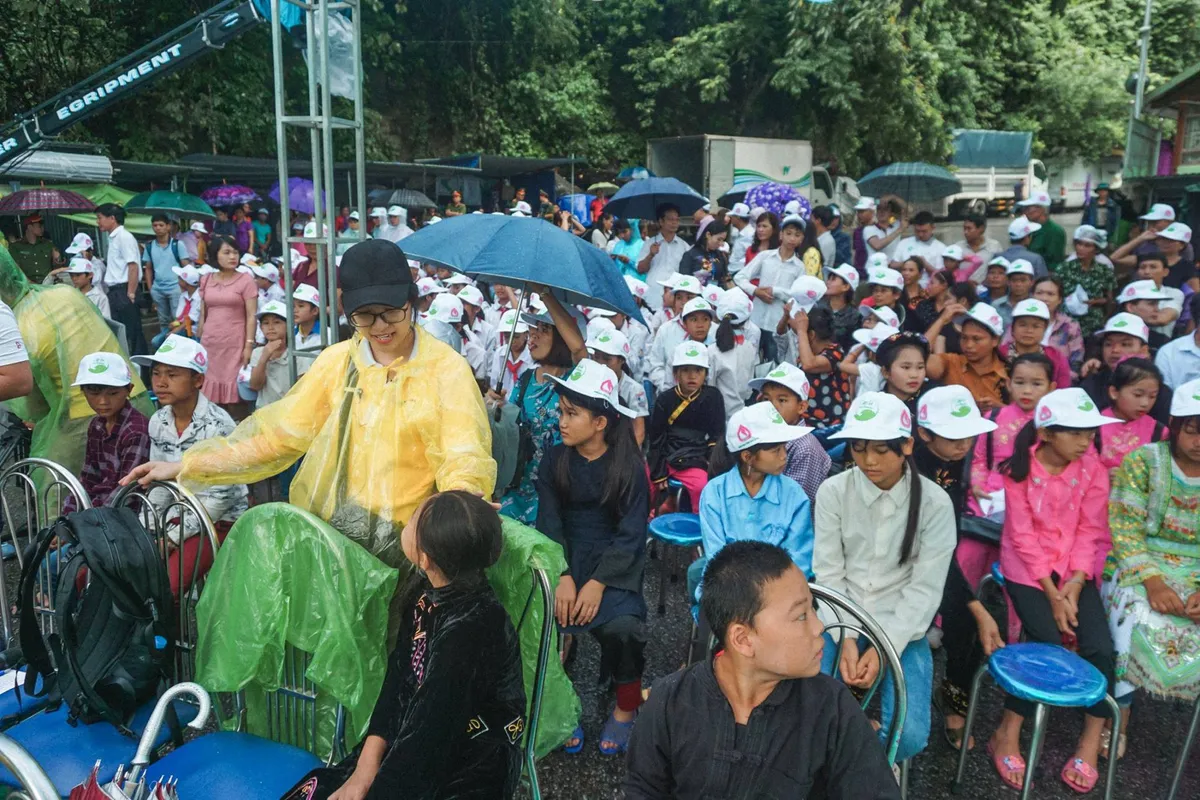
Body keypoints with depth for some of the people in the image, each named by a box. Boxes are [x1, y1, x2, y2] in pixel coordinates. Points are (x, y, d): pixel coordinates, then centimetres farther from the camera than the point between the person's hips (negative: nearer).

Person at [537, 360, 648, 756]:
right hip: (566, 558, 2)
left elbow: (629, 535, -8)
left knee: (621, 624, -27)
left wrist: (598, 583, -20)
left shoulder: (630, 467, -5)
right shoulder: (553, 462, 4)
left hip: (616, 563, -2)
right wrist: (563, 576, -18)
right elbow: (549, 523, -2)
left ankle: (626, 708, 0)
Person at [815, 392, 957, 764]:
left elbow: (925, 589, -9)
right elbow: (828, 573, -5)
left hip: (902, 629, 0)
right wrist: (846, 640, -15)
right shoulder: (833, 491, -6)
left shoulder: (934, 503, -8)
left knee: (909, 736, -20)